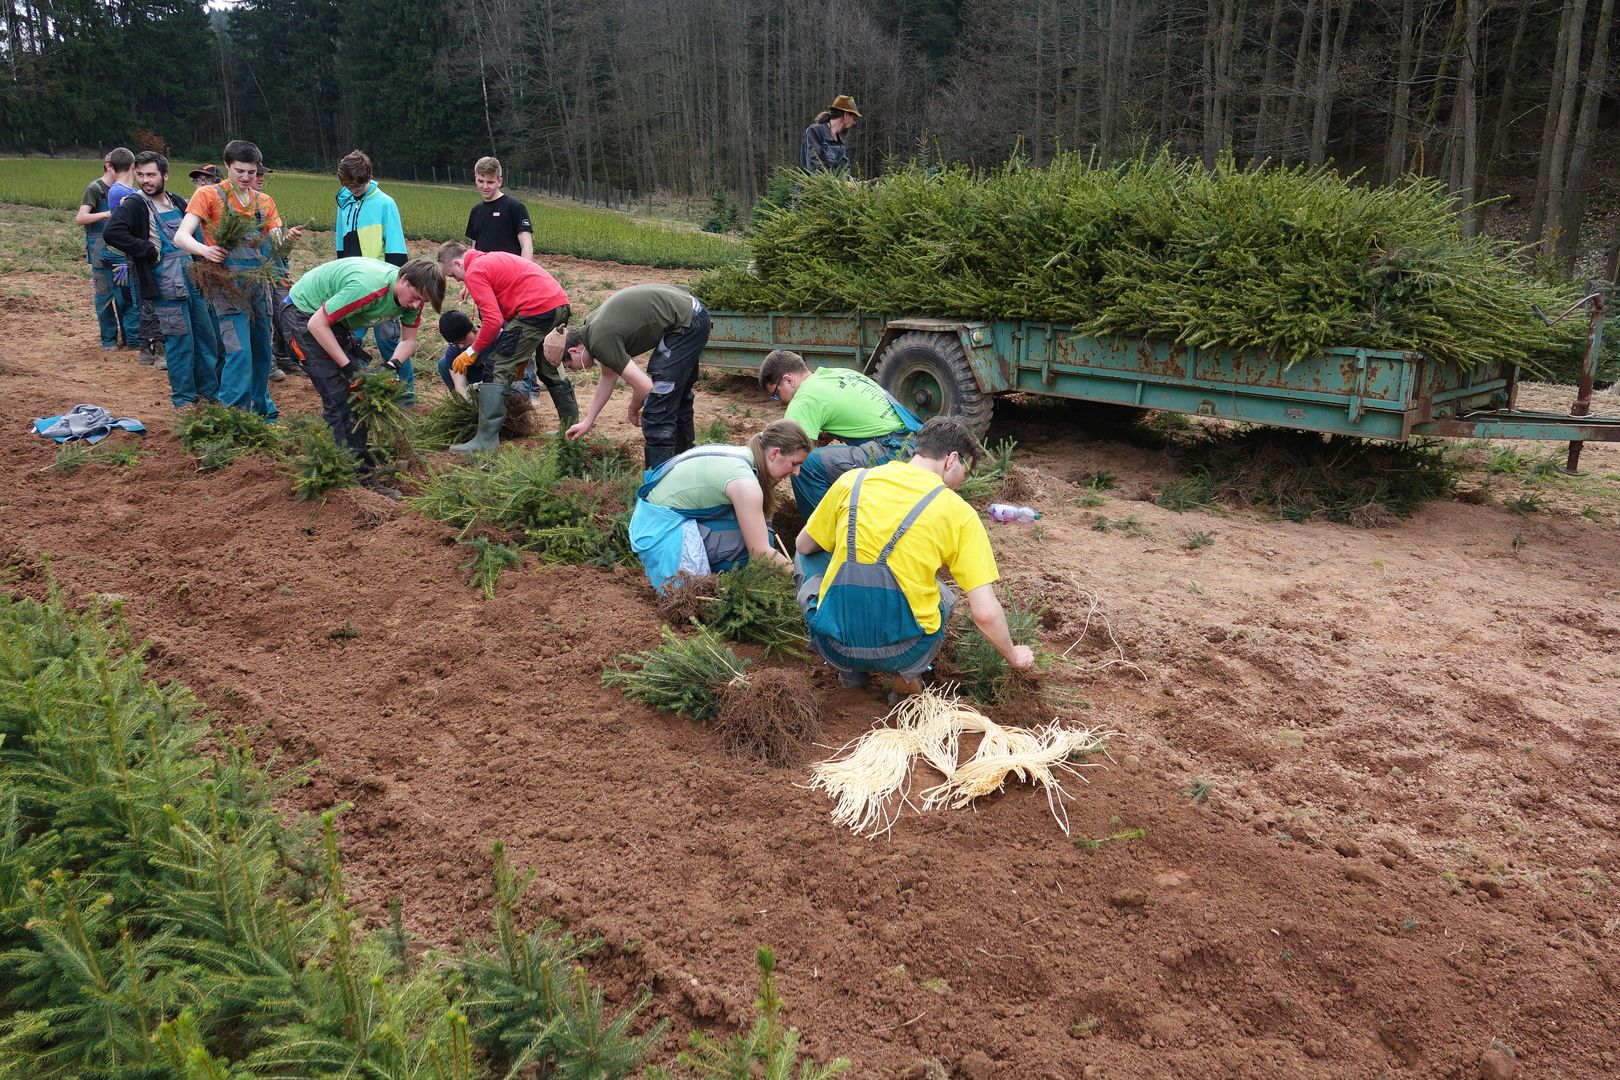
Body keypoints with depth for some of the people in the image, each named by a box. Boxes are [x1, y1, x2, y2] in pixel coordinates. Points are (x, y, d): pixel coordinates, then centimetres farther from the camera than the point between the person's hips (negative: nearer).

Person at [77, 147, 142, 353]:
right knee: (105, 296, 2)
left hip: (122, 253, 5)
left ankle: (132, 338, 11)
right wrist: (106, 214, -31)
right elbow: (80, 217, -17)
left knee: (128, 295, 4)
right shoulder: (95, 188, -7)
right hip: (102, 253, -5)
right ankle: (109, 339, 11)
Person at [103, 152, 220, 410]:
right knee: (180, 343, -2)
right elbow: (112, 232, -24)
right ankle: (184, 398, 10)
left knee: (205, 338, 13)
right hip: (167, 289, -7)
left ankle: (210, 391, 26)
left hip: (192, 281, 7)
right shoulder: (134, 205, -9)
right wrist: (148, 251, -20)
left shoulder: (177, 202, 12)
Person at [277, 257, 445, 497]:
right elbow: (317, 325, -29)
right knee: (339, 397, -14)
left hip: (334, 320, 9)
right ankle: (361, 475, -14)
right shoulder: (369, 287, -37)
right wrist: (347, 367, -27)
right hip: (302, 315, -9)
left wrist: (392, 364, -18)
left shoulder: (411, 294, -11)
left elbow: (409, 340, 2)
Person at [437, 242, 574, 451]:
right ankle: (571, 427, 35)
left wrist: (472, 352, 1)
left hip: (537, 309, -9)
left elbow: (493, 320, -13)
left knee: (498, 369, -3)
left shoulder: (474, 272, -3)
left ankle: (487, 440, -5)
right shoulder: (493, 259, 26)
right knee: (550, 369, 26)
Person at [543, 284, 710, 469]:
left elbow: (644, 386, -20)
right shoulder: (592, 326, 7)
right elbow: (609, 376, 20)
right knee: (677, 396, 25)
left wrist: (633, 410, 2)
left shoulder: (600, 341, -21)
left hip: (685, 325, -10)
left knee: (657, 408, -9)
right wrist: (588, 421, 24)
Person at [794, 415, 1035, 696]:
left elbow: (803, 546, 18)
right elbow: (986, 613, -6)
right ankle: (909, 672, 7)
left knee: (808, 558, 29)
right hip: (903, 653, 0)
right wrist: (1013, 655, 14)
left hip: (834, 647, 1)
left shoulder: (852, 481, 3)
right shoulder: (960, 513, -2)